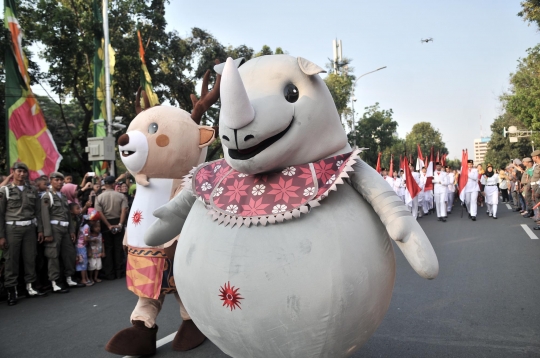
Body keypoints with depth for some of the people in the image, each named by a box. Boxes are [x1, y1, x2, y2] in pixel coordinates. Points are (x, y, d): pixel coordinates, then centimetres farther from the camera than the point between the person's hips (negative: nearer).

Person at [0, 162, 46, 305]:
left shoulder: (33, 190, 10)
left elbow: (38, 212, 11)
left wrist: (40, 230, 6)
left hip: (30, 228, 3)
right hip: (12, 228, -3)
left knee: (30, 258, 6)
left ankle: (30, 287, 16)